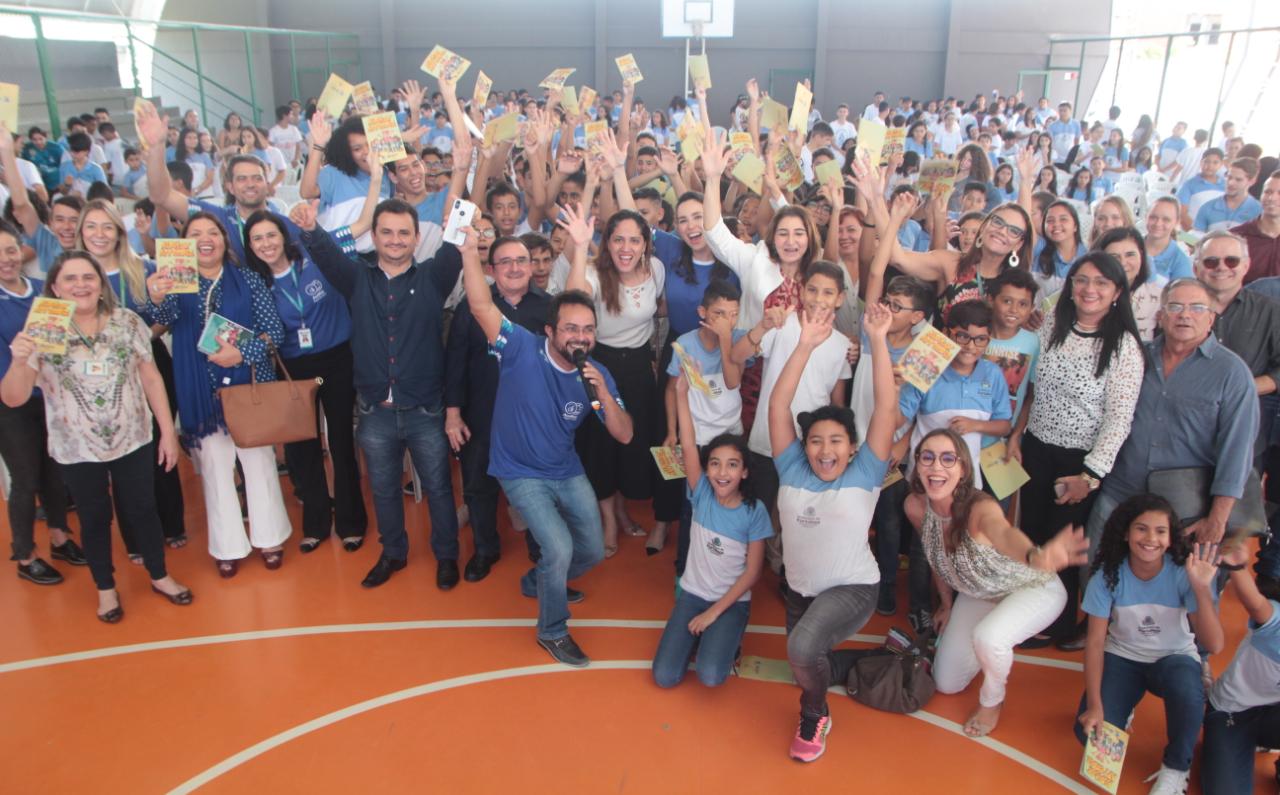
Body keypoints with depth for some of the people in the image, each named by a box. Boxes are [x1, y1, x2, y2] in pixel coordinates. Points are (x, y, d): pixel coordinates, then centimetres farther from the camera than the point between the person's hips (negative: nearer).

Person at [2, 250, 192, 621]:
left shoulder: (127, 322, -6)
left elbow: (151, 378, 0)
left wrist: (168, 431, 0)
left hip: (133, 440, 1)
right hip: (77, 449, -1)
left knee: (142, 510, 14)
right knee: (95, 518, 16)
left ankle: (160, 576, 36)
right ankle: (106, 589, 35)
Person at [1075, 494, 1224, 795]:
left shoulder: (1183, 573, -19)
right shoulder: (1109, 574, -17)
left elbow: (1214, 645, -24)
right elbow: (1095, 640, -12)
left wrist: (1201, 589, -38)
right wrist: (1095, 704, -19)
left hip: (1174, 657, -1)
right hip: (1123, 657, 1)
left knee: (1186, 689, -37)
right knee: (1090, 732, -19)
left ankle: (1176, 768, -8)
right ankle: (1123, 710, 19)